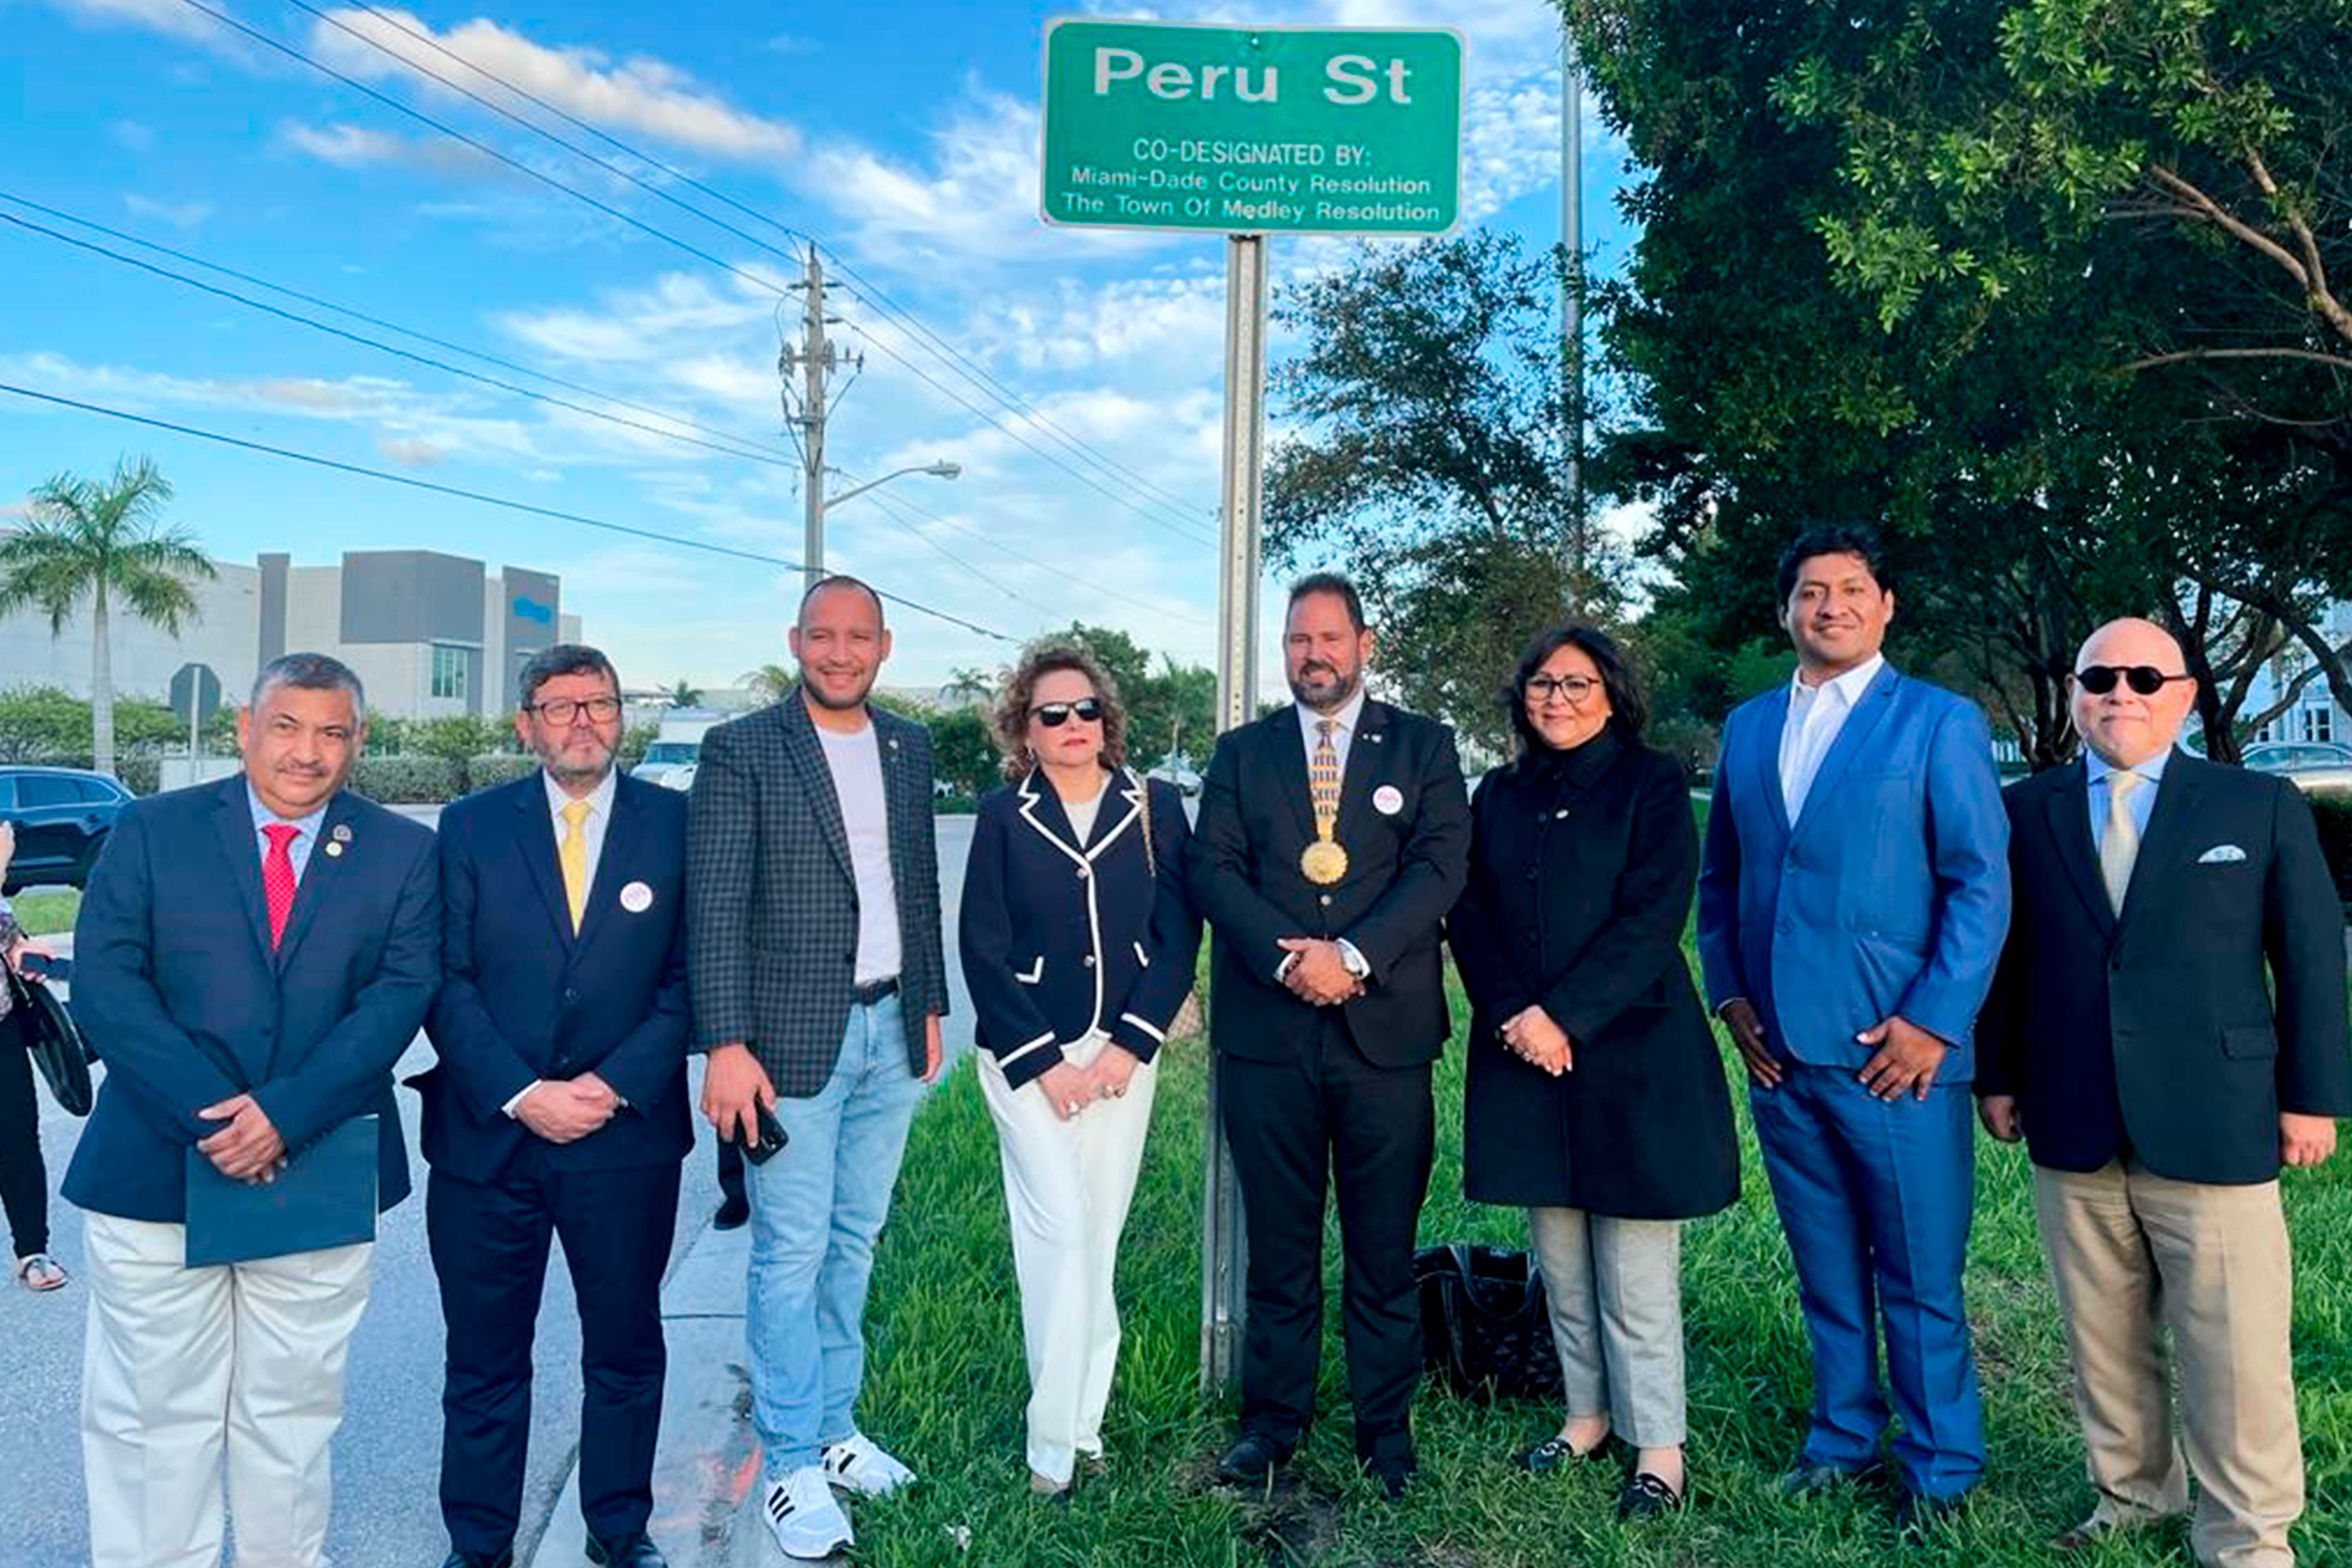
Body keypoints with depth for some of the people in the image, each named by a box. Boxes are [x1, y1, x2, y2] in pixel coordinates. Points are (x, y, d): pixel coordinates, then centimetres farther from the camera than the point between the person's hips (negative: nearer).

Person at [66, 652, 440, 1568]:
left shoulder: (403, 851, 3)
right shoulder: (152, 830, 2)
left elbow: (403, 993, -6)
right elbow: (103, 982, -6)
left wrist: (285, 1114, -17)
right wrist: (208, 1114, -15)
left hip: (319, 1173, 0)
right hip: (154, 1171, 0)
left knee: (292, 1414, 12)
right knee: (153, 1413, 8)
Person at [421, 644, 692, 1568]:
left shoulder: (675, 824, 1)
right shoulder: (471, 827, 3)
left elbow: (689, 976, -1)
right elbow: (446, 980, -2)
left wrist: (616, 1086, -12)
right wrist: (519, 1095, -12)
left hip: (626, 1137, 0)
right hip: (486, 1137, 1)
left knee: (627, 1351, 13)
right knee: (484, 1359, 12)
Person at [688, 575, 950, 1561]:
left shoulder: (908, 748, 9)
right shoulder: (741, 750, -7)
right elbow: (714, 909, -11)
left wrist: (929, 1009, 13)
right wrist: (727, 1045, -17)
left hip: (890, 1033, 5)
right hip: (793, 1038, -5)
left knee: (855, 1242, 14)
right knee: (791, 1254, 1)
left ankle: (833, 1429, 29)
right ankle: (790, 1464, 15)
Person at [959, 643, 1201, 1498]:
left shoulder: (1155, 805, 2)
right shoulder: (1003, 815, -2)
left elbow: (1179, 935, 0)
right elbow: (982, 949, -3)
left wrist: (1128, 1045, -8)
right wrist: (1044, 1061, -8)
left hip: (1124, 1050, 2)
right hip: (1028, 1053, -2)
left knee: (1099, 1237, 7)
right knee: (1061, 1233, -8)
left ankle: (1083, 1420, 20)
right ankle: (1057, 1442, 3)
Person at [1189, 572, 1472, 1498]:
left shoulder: (1423, 747, 8)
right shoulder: (1242, 752, 11)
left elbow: (1441, 866, -4)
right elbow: (1213, 869, 0)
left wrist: (1353, 955, -16)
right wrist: (1291, 960, -14)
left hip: (1385, 1032, -1)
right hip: (1266, 1035, 1)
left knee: (1385, 1247, 7)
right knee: (1278, 1242, 10)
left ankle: (1386, 1425, 21)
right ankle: (1273, 1421, 22)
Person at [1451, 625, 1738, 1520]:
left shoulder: (1651, 784, -1)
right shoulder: (1499, 796, 11)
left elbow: (1652, 917, -10)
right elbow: (1469, 916, 5)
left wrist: (1563, 1016, -16)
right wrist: (1515, 1016, -9)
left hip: (1629, 1053, -4)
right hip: (1524, 1053, 4)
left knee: (1636, 1266, 0)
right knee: (1559, 1259, 10)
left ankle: (1659, 1448, 12)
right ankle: (1589, 1412, 25)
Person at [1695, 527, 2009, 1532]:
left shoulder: (1940, 722, -2)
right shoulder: (1747, 727, 11)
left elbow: (1981, 885, -6)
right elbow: (1720, 876, 15)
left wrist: (1934, 1021, -12)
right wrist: (1729, 993, 5)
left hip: (1895, 1052, -4)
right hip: (1778, 1051, 4)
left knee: (1919, 1278, 5)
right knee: (1826, 1269, 15)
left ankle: (1939, 1466, 22)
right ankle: (1844, 1437, 29)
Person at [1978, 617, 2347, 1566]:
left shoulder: (2262, 808, 3)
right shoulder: (2027, 811, 6)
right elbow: (2007, 952, 8)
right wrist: (1998, 1074, 7)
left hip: (2214, 1127, -2)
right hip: (2073, 1132, 2)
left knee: (2235, 1355, 1)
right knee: (2102, 1338, 13)